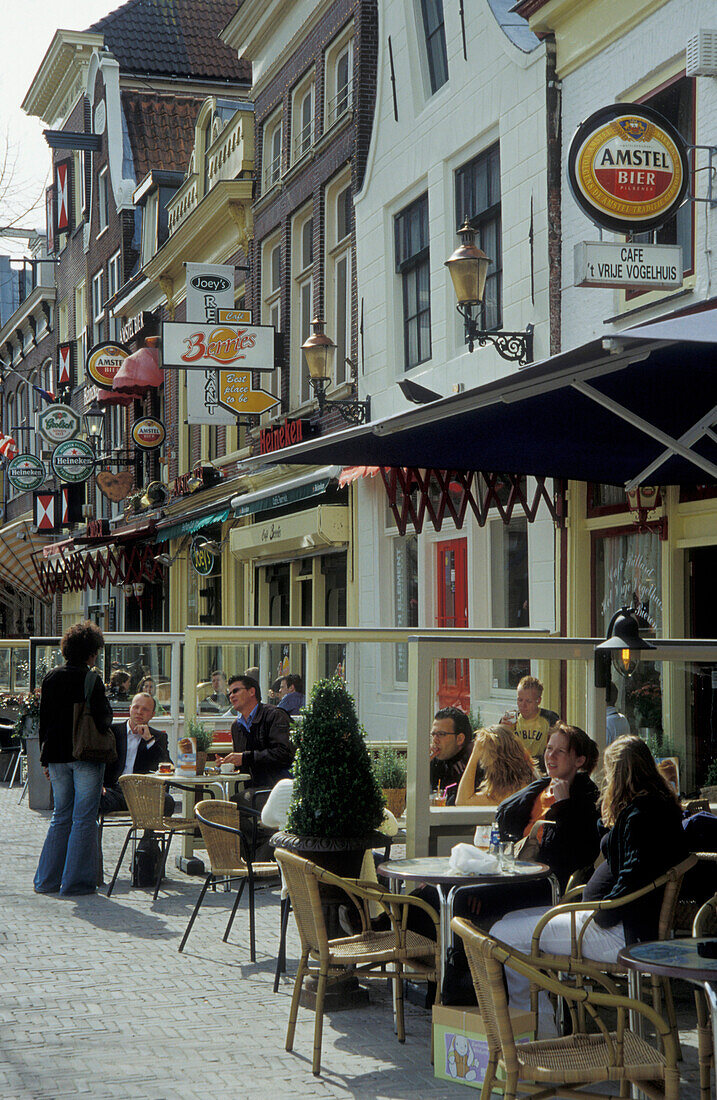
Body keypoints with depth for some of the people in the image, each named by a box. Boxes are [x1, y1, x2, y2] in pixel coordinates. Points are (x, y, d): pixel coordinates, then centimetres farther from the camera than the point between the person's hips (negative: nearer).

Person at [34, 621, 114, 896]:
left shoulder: (51, 678, 7)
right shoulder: (92, 680, -11)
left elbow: (44, 720, 11)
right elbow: (102, 719, -13)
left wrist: (46, 759, 16)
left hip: (57, 756, 6)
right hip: (86, 755, -6)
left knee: (61, 816, 15)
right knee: (84, 819, 0)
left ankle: (47, 880, 16)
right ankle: (76, 881, 1)